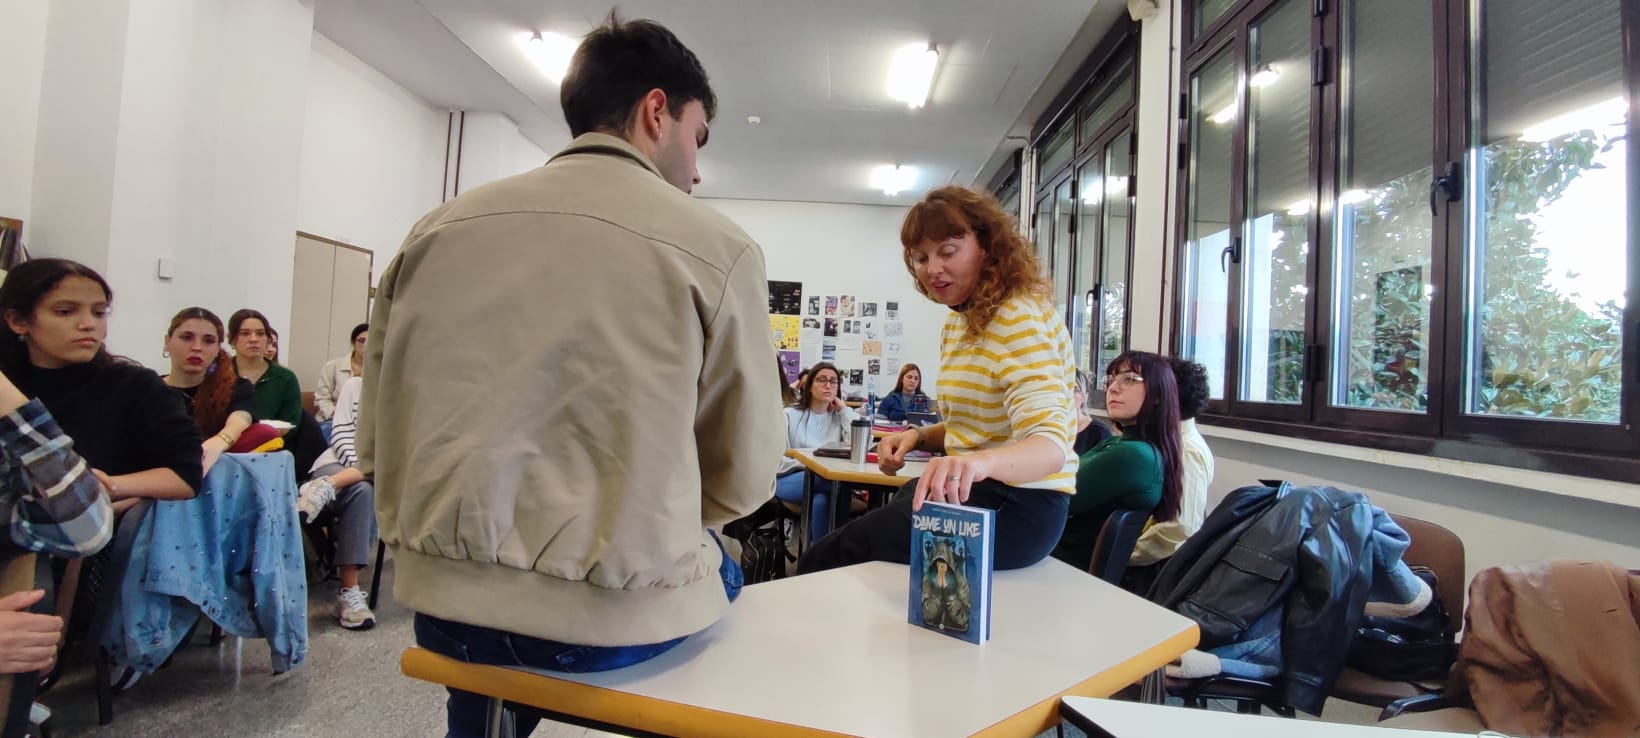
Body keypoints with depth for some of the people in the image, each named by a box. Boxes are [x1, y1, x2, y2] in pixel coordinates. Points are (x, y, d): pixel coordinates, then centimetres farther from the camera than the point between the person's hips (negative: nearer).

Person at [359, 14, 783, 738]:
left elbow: (377, 444, 6)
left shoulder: (437, 227, 2)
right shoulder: (717, 245, -10)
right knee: (719, 568, 30)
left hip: (444, 604, 4)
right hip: (615, 613, -3)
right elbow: (743, 480, -5)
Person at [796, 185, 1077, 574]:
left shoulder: (1022, 318, -17)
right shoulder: (956, 323, 12)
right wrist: (918, 437, 2)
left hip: (1016, 505, -8)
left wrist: (981, 461, -48)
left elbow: (1050, 447, -28)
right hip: (974, 493, 8)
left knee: (825, 559, -7)